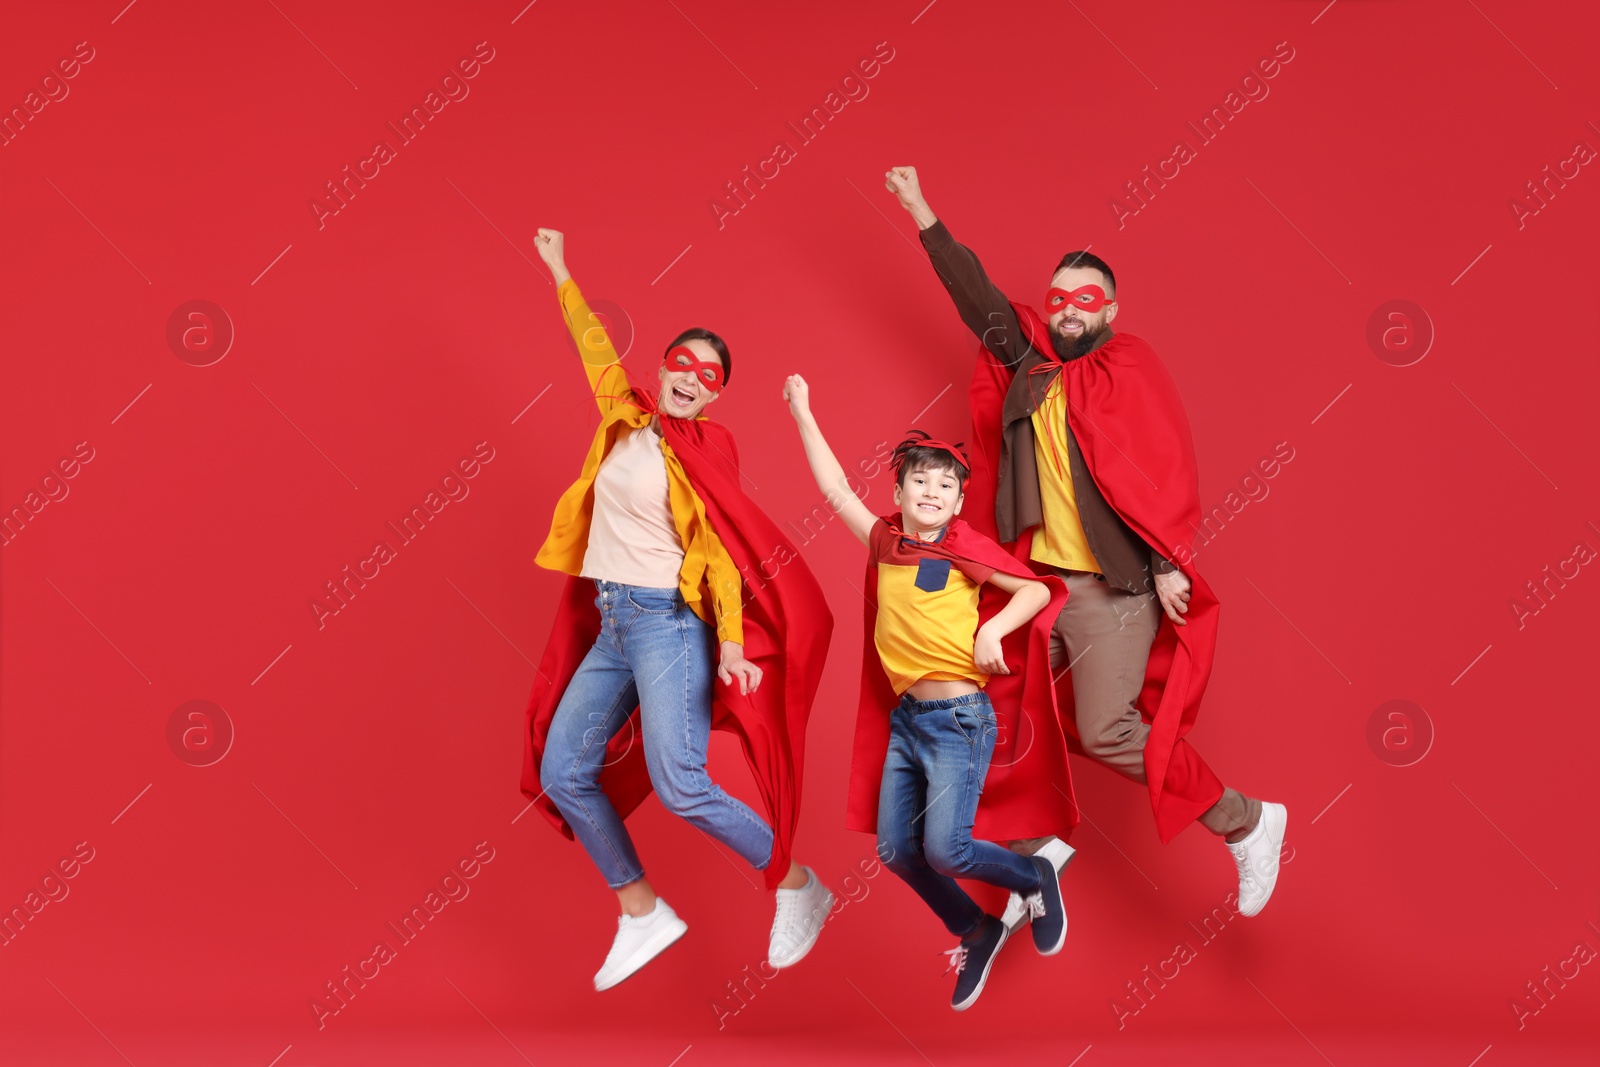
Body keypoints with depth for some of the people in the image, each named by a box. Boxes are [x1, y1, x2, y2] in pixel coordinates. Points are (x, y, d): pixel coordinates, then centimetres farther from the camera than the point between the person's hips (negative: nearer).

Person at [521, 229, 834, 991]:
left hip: (666, 622, -8)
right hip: (610, 624, 8)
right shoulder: (626, 420, 11)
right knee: (561, 772, 5)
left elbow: (720, 549, -13)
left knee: (678, 784, -17)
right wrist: (560, 275, 37)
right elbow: (596, 348, 27)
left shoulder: (702, 449, -5)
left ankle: (797, 888, 1)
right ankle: (643, 915, 16)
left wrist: (733, 641, -24)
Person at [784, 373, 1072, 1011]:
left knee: (944, 848, -13)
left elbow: (1036, 590, -2)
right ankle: (975, 934, 24)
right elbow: (836, 491, 14)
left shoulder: (966, 549, -5)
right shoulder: (886, 544, 8)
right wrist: (802, 414, 17)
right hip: (905, 717, 6)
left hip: (959, 718, -6)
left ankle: (1034, 879, 15)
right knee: (896, 850, 4)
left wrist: (992, 628, -17)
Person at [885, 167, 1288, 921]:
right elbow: (976, 296, 18)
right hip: (1036, 576, 7)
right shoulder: (1030, 363, 11)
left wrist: (1167, 564, -19)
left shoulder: (1128, 368, -4)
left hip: (1112, 588, -6)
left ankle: (1244, 824, 3)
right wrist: (922, 214, 19)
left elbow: (1168, 470, -10)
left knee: (1107, 729, -14)